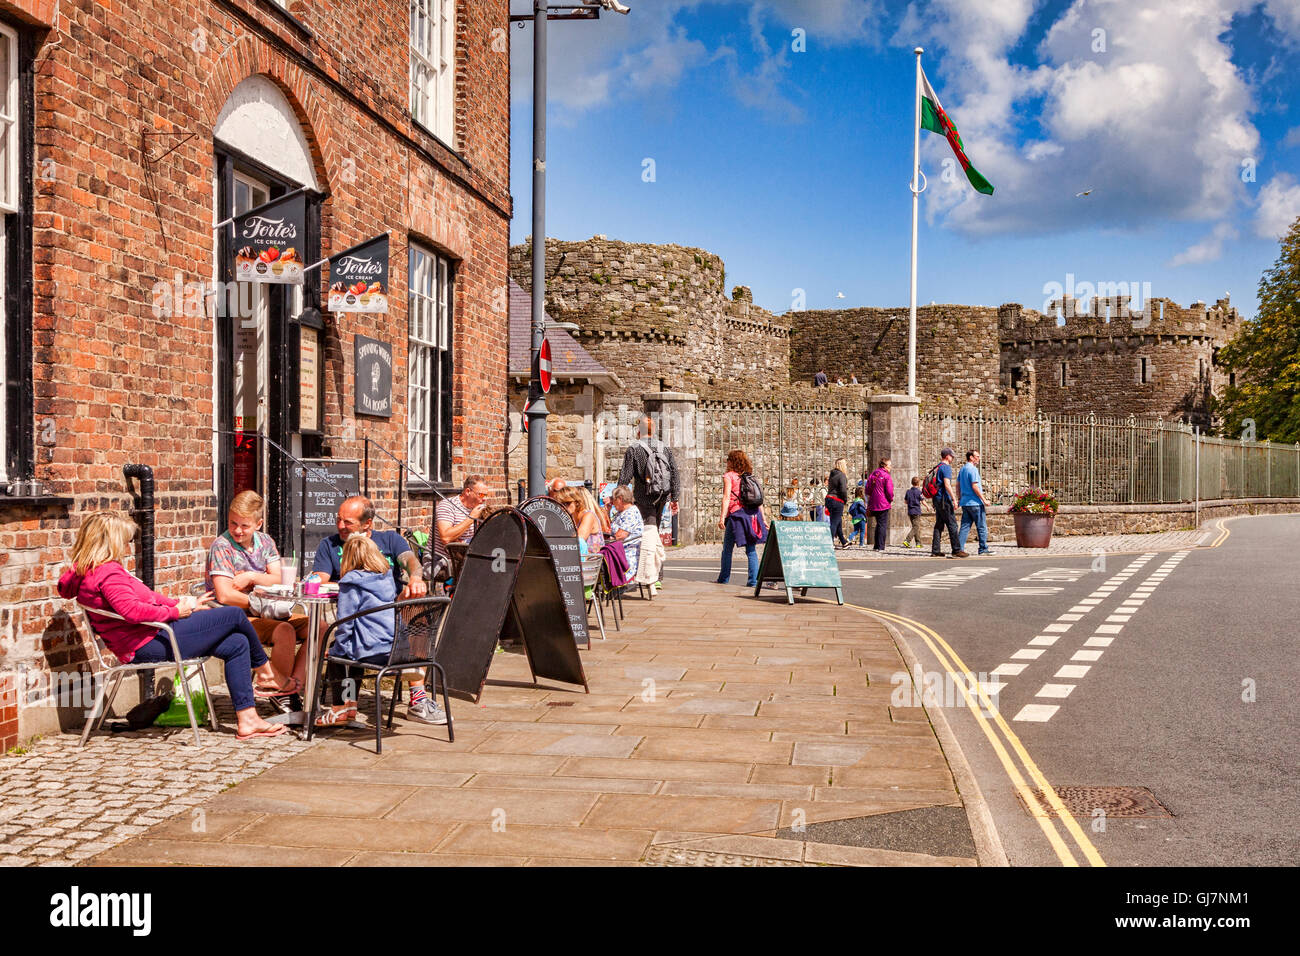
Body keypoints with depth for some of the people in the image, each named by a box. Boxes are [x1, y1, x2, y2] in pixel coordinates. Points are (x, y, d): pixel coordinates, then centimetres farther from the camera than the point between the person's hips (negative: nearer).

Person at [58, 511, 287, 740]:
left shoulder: (90, 572, 19)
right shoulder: (108, 571, -16)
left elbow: (143, 598, 22)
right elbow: (131, 609, -31)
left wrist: (182, 603, 15)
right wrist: (175, 612, -19)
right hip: (153, 643, -12)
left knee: (236, 644, 5)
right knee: (235, 614, -6)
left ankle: (247, 721, 1)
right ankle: (264, 669, 21)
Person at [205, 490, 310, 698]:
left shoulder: (264, 541, 9)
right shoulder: (221, 546, -10)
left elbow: (280, 579, 3)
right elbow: (224, 596, -19)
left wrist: (251, 577, -13)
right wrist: (262, 604, -12)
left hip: (265, 614, 7)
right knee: (284, 631, -31)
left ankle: (295, 684, -16)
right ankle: (283, 693, -15)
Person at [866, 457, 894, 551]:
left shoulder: (873, 474, 10)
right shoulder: (887, 476, -10)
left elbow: (867, 489, 10)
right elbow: (889, 491, -14)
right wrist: (891, 499, 3)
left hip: (873, 504, 7)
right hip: (883, 504, -6)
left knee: (879, 524, 18)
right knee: (883, 524, -2)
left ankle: (877, 545, 20)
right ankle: (881, 546, -5)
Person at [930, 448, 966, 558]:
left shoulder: (937, 468, 18)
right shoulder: (946, 467, -11)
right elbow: (947, 484, -21)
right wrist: (954, 498, -20)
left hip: (937, 499, 9)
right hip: (944, 499, -9)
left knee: (939, 525, 9)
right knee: (952, 525, -8)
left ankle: (935, 551, 7)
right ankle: (956, 550, -9)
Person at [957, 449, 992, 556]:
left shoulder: (962, 469, 14)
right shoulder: (973, 469, -13)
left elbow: (958, 485, 19)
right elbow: (975, 487, -18)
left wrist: (959, 499, 26)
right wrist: (984, 499, -15)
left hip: (965, 502, 8)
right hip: (975, 503, -8)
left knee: (965, 527, 7)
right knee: (982, 527, 1)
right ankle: (983, 549, 4)